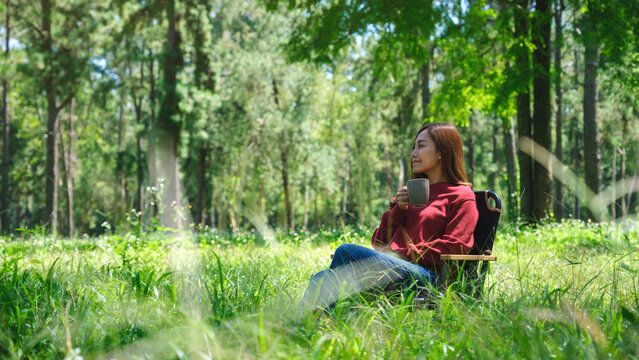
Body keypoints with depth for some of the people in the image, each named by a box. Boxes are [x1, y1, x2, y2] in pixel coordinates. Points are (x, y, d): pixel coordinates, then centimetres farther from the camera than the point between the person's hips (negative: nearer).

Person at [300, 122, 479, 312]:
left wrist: (403, 253, -11)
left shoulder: (462, 197, 12)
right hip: (392, 267, 7)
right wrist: (398, 209, 10)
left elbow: (455, 246, -5)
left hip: (425, 273, -7)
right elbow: (378, 241, 28)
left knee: (346, 251, -33)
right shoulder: (412, 193, 35)